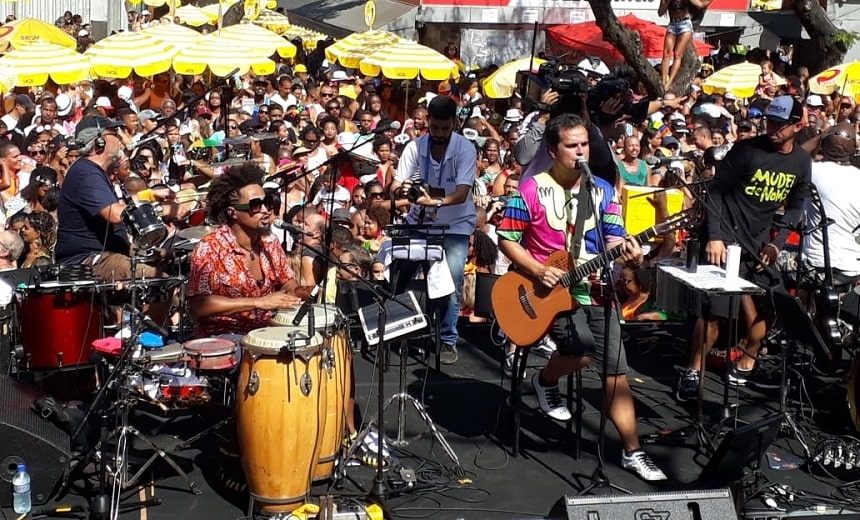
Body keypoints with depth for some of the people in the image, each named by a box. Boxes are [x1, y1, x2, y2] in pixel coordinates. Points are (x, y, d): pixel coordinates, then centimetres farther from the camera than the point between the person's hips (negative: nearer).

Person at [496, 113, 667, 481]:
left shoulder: (603, 190, 6)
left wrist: (629, 254, -21)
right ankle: (545, 381, 6)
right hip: (547, 291, -4)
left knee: (615, 369, 1)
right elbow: (506, 238, -4)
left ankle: (632, 452, 10)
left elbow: (614, 238, 2)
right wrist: (538, 271, -17)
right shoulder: (531, 189, -7)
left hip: (593, 290, 5)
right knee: (584, 348, -28)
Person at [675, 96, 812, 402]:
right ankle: (694, 371, 0)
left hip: (760, 241, 5)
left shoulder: (802, 162, 4)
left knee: (765, 307, 5)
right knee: (716, 308, -12)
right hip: (726, 235, -5)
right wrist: (713, 236, -18)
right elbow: (715, 190, -10)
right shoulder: (747, 149, -12)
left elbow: (796, 206, 10)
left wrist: (777, 243, -3)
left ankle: (746, 364, 26)